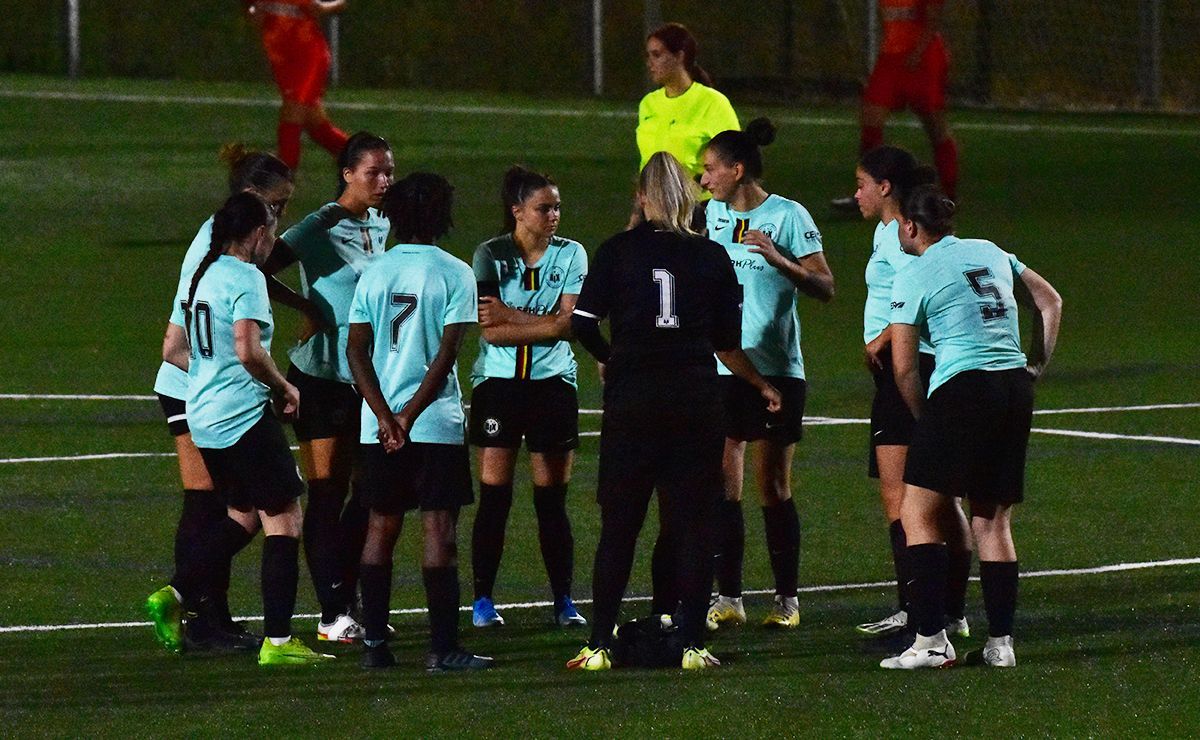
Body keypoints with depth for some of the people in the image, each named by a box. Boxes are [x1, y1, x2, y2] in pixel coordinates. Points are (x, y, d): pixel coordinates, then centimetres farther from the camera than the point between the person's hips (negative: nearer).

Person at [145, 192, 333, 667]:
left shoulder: (202, 276, 13)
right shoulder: (245, 278, -13)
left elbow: (174, 352, 21)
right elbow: (248, 351, -24)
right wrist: (284, 388, -8)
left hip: (204, 418, 9)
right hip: (245, 416, -9)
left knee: (242, 516, 21)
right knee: (283, 520, -3)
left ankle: (173, 596, 10)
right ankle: (277, 641, -5)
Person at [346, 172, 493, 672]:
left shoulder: (375, 273, 6)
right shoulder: (454, 274, -5)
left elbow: (356, 350, 0)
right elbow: (447, 353, -12)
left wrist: (387, 417, -7)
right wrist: (407, 417, -11)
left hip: (380, 424, 4)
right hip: (437, 423, -4)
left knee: (381, 528, 11)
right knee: (439, 532, -3)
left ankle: (374, 644, 10)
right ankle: (443, 647, -7)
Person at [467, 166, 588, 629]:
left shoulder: (571, 254, 3)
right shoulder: (490, 255, -2)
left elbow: (568, 324, -8)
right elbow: (490, 330, -10)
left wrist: (510, 317, -11)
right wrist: (543, 323, -12)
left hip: (553, 382, 1)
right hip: (498, 382, -1)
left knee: (552, 500, 3)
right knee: (494, 497, -3)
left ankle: (564, 601, 8)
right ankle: (483, 600, 3)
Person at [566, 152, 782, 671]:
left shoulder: (617, 251, 1)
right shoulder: (712, 257, 4)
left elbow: (582, 324, -5)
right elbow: (728, 344, 5)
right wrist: (761, 385, 22)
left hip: (632, 395, -1)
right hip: (697, 400, 1)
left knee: (618, 524, 5)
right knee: (692, 523, 5)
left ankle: (599, 644, 3)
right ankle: (692, 643, 2)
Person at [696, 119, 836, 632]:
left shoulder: (788, 216, -7)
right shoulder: (712, 215, 9)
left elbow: (825, 288, -11)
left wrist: (779, 260, -24)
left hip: (775, 370, -5)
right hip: (720, 369, 5)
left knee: (774, 488, 0)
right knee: (722, 487, 1)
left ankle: (788, 599, 10)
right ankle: (728, 598, 6)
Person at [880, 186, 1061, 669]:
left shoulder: (914, 277, -1)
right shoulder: (990, 253, 16)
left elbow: (904, 366, -1)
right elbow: (1050, 302, 23)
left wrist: (924, 419, 11)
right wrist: (1036, 366, 20)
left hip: (961, 389, -6)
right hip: (1015, 388, 6)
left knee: (917, 513, -3)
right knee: (992, 521, 11)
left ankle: (930, 639, -13)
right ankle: (1001, 642, 5)